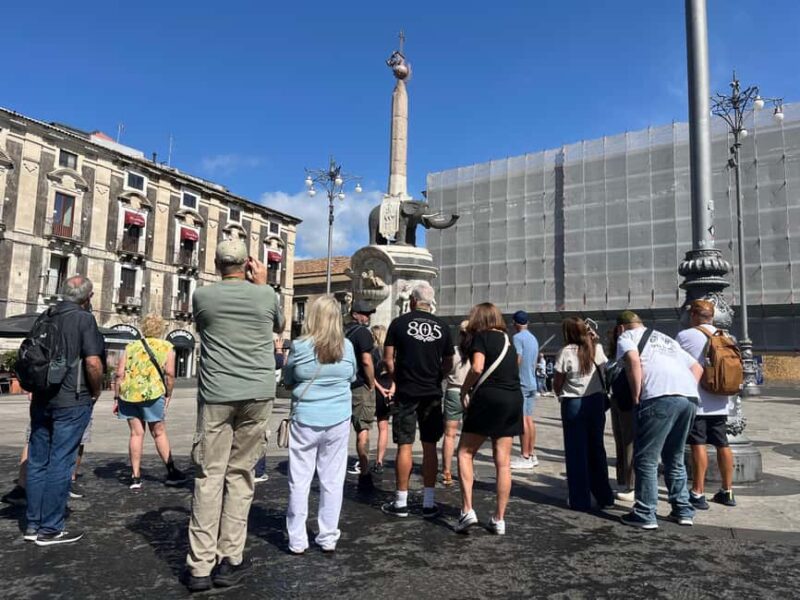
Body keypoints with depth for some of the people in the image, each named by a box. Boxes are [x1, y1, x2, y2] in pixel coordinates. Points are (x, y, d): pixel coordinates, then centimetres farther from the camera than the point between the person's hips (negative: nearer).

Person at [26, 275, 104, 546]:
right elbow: (93, 362, -20)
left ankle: (34, 524, 22)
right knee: (60, 463, 0)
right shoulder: (84, 319, -12)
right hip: (71, 401, -7)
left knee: (37, 461, 13)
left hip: (41, 400, 7)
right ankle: (50, 529, 7)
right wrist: (96, 391, -4)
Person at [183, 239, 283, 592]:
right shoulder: (266, 295, 2)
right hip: (258, 394, 0)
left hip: (216, 395, 0)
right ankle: (229, 560, 10)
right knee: (240, 475, 7)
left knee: (209, 476, 4)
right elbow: (279, 327, 22)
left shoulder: (202, 296, 2)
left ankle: (200, 566, 5)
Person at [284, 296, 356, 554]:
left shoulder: (301, 346, -10)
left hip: (305, 421, -2)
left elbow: (287, 379, 6)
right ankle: (328, 538, 20)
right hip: (338, 420, 2)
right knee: (333, 480, 10)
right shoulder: (347, 346, -4)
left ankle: (297, 540, 16)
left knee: (299, 481, 9)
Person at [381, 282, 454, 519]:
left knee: (404, 446, 3)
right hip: (432, 393, 2)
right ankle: (429, 503, 15)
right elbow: (448, 364, 6)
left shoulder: (399, 323, -4)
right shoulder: (442, 326, 3)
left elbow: (388, 358, -4)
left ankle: (401, 503, 11)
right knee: (430, 447, 9)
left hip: (406, 392, -2)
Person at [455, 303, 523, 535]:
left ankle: (467, 510, -3)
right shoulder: (507, 340, 19)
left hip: (488, 397, -6)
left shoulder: (481, 336, -2)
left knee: (465, 452, 5)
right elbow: (512, 371, 14)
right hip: (514, 399, 7)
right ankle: (499, 519, 14)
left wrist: (464, 391, -4)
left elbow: (477, 368, -17)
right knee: (503, 461, 8)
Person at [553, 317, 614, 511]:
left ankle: (581, 500, 11)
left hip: (573, 404, -4)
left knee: (577, 452, 6)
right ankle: (604, 496, 26)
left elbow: (557, 383, -7)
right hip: (596, 401, 4)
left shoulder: (566, 352, -12)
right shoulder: (596, 348, -1)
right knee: (596, 448, 16)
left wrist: (560, 395, 15)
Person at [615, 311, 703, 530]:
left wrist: (636, 396, -5)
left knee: (646, 459, 2)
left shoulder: (627, 336, 13)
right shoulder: (666, 339, 33)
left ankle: (645, 515, 5)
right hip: (689, 397, 7)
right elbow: (697, 368, 31)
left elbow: (634, 360, -10)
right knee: (675, 458, 21)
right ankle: (683, 511, 26)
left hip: (660, 397, -7)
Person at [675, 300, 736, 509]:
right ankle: (727, 491, 23)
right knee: (722, 444, 13)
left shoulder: (685, 336, -9)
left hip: (697, 400, -6)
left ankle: (698, 493, 0)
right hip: (720, 402, 6)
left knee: (698, 445, -3)